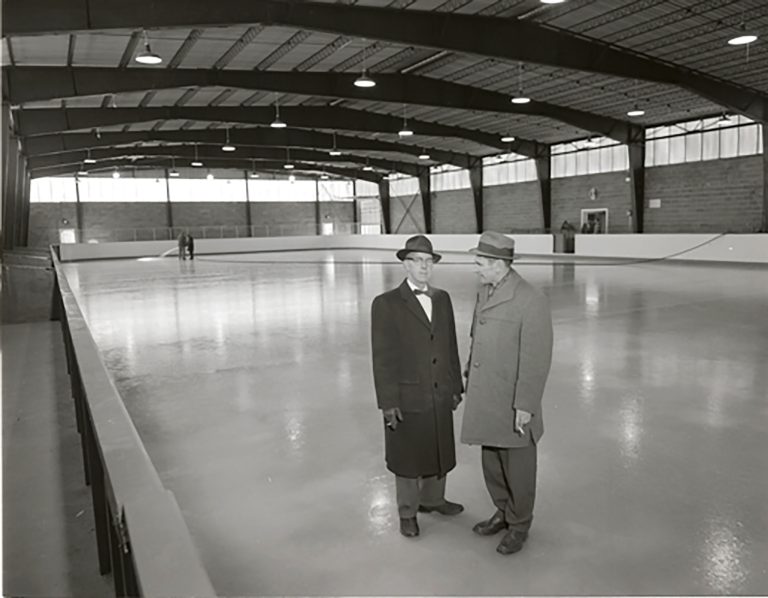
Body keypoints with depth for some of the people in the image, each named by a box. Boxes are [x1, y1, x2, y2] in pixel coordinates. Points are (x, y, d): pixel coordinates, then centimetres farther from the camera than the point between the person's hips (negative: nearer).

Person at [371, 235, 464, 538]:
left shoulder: (442, 299, 6)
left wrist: (456, 386, 10)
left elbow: (450, 346, 10)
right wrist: (388, 402, -14)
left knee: (439, 451, 19)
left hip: (440, 396, 5)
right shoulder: (386, 304, -11)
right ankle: (407, 512, 31)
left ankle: (433, 499, 42)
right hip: (407, 398, -5)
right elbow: (382, 357, -12)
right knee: (407, 457, 11)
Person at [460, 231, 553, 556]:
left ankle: (519, 525, 32)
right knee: (492, 464, 20)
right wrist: (470, 375, 15)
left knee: (517, 467, 12)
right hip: (486, 400, 7)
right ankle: (503, 512, 41)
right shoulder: (484, 292, 5)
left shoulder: (531, 300, -19)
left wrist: (525, 406, -18)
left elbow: (536, 359, -19)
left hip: (513, 406, -7)